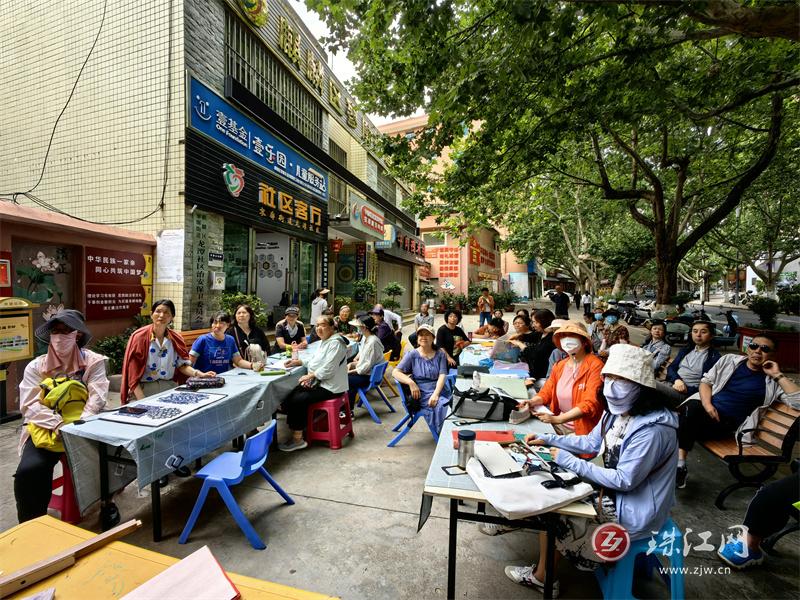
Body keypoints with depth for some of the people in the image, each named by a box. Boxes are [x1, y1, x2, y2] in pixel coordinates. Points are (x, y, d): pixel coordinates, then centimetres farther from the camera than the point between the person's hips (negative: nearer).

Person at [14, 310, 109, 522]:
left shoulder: (93, 361, 1)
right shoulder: (36, 366, 6)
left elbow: (97, 397, -8)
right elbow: (30, 405, -4)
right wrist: (57, 423, -22)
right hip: (44, 429, 2)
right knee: (29, 470, -23)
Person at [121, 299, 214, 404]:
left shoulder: (176, 339, 6)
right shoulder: (139, 337, -3)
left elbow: (182, 365, 8)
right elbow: (132, 371, -4)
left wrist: (199, 374, -11)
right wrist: (141, 400, -12)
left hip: (170, 388, 2)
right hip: (144, 389, -2)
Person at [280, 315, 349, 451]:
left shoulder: (335, 343, -17)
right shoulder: (324, 340, 14)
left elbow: (328, 369, -23)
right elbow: (315, 360, 22)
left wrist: (310, 376, -20)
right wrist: (299, 362, 9)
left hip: (330, 387, -10)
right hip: (319, 382, 10)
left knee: (298, 400, -19)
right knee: (290, 396, -2)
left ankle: (297, 439, -6)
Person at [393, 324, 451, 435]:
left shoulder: (440, 354, 11)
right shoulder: (412, 354, 6)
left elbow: (442, 375, 0)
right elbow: (395, 372, -2)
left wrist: (436, 393, -17)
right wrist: (411, 382, -19)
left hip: (440, 391, 2)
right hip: (422, 394, -2)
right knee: (441, 407, -28)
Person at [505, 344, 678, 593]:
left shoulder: (651, 430, -30)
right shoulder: (616, 412, -3)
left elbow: (624, 480, -26)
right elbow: (591, 443, 8)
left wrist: (570, 461, -22)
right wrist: (546, 439, 0)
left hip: (633, 514, -8)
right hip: (613, 491, 8)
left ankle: (542, 578, 21)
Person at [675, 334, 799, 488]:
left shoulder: (773, 381, 11)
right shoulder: (729, 360, 16)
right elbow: (706, 381, 13)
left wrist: (777, 375, -4)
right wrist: (707, 404, -5)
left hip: (726, 423, -2)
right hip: (704, 407, 2)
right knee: (691, 408, -37)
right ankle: (679, 463, -30)